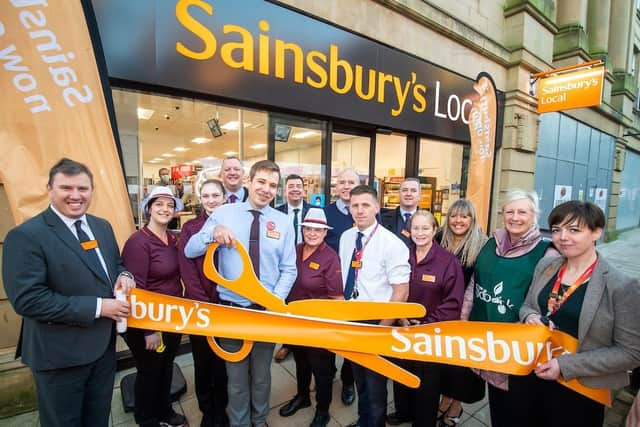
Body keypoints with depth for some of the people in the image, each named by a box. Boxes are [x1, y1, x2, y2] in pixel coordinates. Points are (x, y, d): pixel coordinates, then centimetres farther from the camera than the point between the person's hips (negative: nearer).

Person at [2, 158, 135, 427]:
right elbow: (27, 299, -23)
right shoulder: (26, 236, -18)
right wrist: (97, 307, -25)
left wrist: (123, 275, -9)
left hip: (104, 343, 6)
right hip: (60, 353, -6)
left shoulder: (102, 227, 3)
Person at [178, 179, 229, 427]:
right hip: (198, 306, 0)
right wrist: (204, 303, -13)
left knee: (222, 361, 15)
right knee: (202, 362, 15)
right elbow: (187, 268, -7)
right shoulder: (190, 228, -2)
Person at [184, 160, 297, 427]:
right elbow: (189, 251, -5)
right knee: (236, 377, 18)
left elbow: (288, 270, -1)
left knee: (262, 375, 22)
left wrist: (276, 300, -15)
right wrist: (212, 233, -24)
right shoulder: (223, 213, -5)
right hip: (231, 309, -1)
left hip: (268, 310, 1)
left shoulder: (283, 222, -3)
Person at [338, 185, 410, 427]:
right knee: (359, 377, 25)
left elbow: (401, 292, -17)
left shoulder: (391, 243, -19)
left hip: (376, 321, -6)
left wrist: (382, 328, -15)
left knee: (375, 382, 13)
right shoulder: (345, 238, 0)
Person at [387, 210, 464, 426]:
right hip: (403, 329, 4)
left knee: (426, 381, 13)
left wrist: (427, 326, -15)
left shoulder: (449, 261, -13)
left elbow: (452, 303, -14)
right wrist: (401, 319, -8)